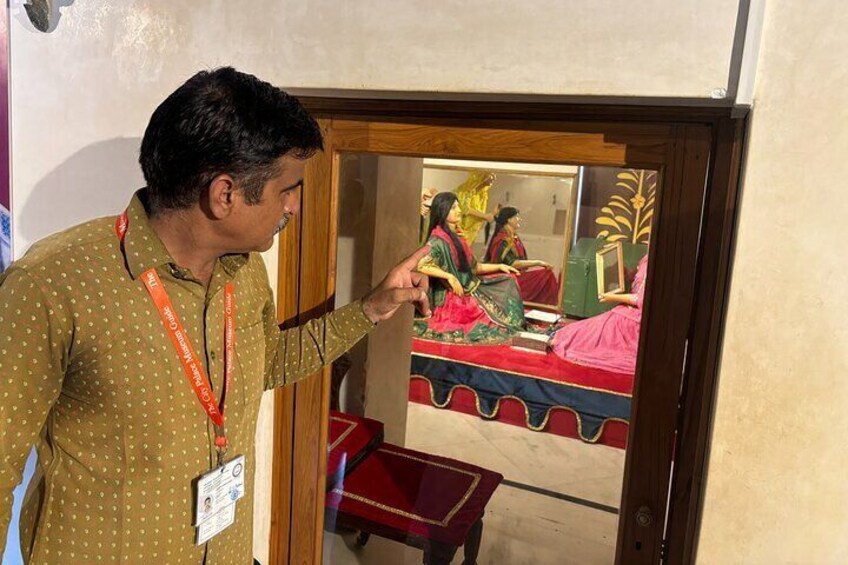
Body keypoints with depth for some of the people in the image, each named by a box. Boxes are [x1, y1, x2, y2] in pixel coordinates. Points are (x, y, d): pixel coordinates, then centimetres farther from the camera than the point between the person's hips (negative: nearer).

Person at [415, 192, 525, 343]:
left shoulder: (457, 237, 13)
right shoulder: (438, 240, -14)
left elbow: (473, 267, 17)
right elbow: (419, 264, -28)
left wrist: (499, 266, 9)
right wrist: (449, 276, -27)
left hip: (470, 289, 9)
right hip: (452, 297, -9)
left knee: (508, 280, 6)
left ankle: (513, 327, 3)